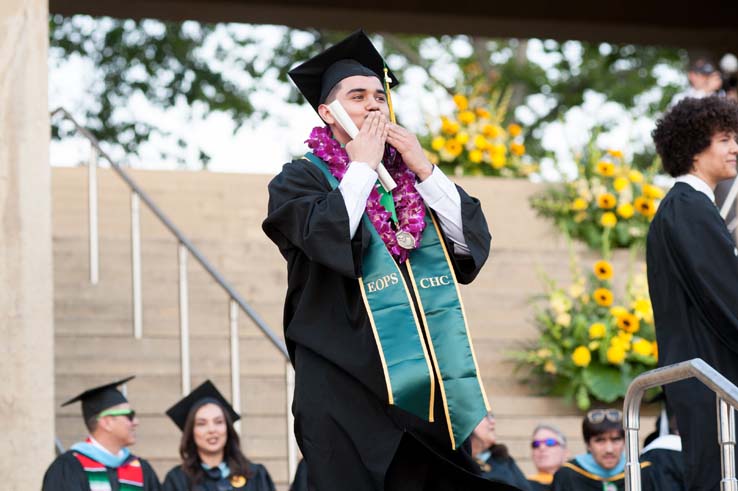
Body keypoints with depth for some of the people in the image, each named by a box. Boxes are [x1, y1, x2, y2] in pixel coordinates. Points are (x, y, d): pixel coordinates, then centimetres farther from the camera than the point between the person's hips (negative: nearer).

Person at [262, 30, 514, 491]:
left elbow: (473, 241, 5)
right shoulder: (301, 179, 3)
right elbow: (327, 238, -18)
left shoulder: (413, 173, 18)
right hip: (351, 379, -4)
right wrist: (361, 167, -6)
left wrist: (423, 169, -1)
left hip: (425, 380, 5)